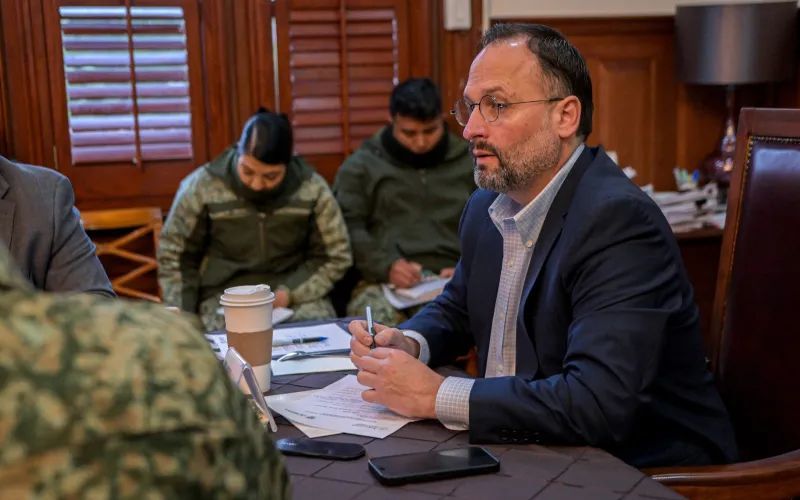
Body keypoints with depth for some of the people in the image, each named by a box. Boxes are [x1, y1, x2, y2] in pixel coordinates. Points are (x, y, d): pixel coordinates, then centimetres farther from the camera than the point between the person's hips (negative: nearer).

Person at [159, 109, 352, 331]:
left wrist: (290, 292, -12)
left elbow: (335, 257, 2)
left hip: (296, 292, 1)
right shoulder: (201, 187, -9)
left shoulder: (312, 189, -7)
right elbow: (174, 255, 3)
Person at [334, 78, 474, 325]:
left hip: (450, 280, 2)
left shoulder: (470, 163, 18)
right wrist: (386, 266, -13)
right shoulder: (361, 166, 14)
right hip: (383, 281, -1)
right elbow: (349, 227, 4)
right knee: (376, 321, -36)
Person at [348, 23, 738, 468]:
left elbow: (600, 403, -31)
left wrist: (436, 396, -24)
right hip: (536, 456, 7)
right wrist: (408, 344, -3)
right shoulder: (488, 207, 3)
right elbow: (457, 309, 19)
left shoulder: (618, 220, -23)